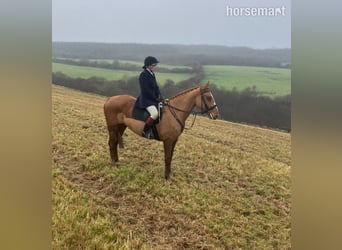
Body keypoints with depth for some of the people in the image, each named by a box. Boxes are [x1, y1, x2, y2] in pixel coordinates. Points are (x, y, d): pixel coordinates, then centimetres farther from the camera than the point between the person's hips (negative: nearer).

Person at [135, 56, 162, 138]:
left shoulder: (152, 74, 12)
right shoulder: (143, 75, -15)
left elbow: (156, 87, 18)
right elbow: (146, 91, -19)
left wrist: (159, 95, 2)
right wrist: (155, 98, -12)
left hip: (153, 98, 10)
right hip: (146, 99, -10)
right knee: (155, 113, -30)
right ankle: (145, 131, -18)